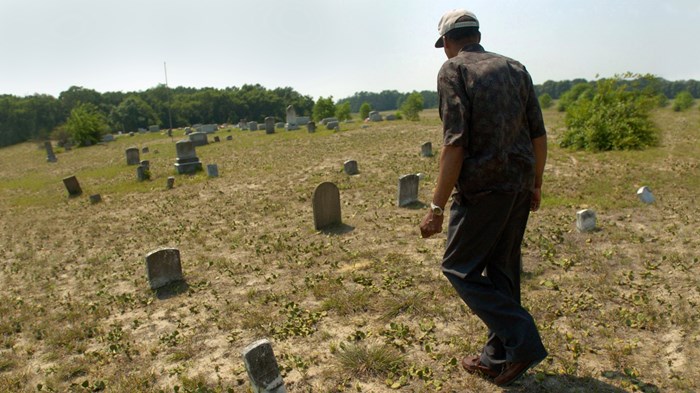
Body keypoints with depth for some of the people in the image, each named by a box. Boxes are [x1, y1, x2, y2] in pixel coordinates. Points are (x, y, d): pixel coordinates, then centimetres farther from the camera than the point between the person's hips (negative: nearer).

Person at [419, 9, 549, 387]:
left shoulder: (454, 70, -7)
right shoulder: (515, 68, 12)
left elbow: (455, 143, -17)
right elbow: (539, 135, 11)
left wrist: (437, 206, -14)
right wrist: (535, 185, 21)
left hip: (483, 187, -7)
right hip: (519, 186, 8)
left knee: (459, 267, 7)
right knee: (502, 268, 16)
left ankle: (522, 341, 4)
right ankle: (500, 356, 26)